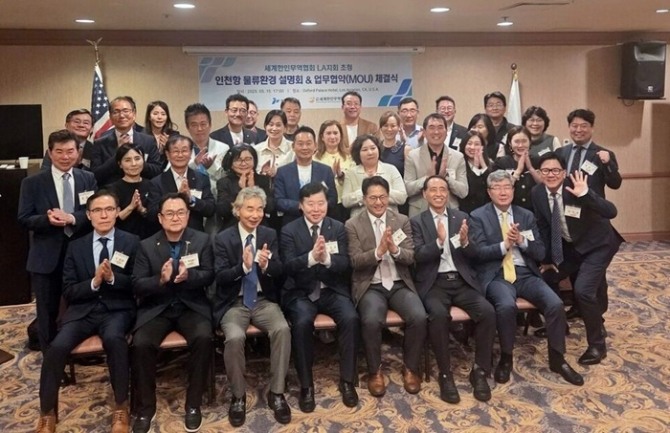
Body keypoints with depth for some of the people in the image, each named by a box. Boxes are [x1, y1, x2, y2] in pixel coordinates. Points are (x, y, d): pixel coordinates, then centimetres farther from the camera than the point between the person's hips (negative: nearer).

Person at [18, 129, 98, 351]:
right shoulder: (32, 182, -1)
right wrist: (47, 219, -24)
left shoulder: (88, 179, 3)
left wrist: (72, 218, -22)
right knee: (47, 312, 9)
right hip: (46, 257, -1)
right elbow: (24, 219, -4)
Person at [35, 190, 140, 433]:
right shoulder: (76, 246, 10)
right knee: (57, 347, -25)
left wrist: (113, 278, -17)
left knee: (114, 338, -35)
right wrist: (94, 282, -13)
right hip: (83, 310, 2)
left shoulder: (131, 243, 4)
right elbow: (68, 292, 6)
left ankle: (121, 407, -17)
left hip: (117, 310, -2)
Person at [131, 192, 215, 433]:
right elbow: (137, 286, -2)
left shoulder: (202, 240, 2)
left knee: (203, 338, -29)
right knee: (141, 344, -26)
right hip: (156, 308, 1)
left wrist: (188, 275, -25)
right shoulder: (146, 246, 2)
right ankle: (145, 407, -3)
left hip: (192, 306, 0)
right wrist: (161, 280, -23)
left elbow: (209, 276, -3)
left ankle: (193, 404, -9)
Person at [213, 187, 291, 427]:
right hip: (233, 303, -2)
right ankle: (238, 396, -6)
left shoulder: (270, 235, 6)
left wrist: (266, 265, -23)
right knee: (235, 337, -30)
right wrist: (243, 266, -28)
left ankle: (276, 393, -11)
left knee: (283, 329, -27)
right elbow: (220, 277, -9)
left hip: (264, 300, 2)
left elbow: (279, 271, 1)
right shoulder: (223, 238, -1)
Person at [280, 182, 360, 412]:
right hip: (301, 292, -2)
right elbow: (288, 267, -12)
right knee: (302, 322, -31)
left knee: (351, 319, -25)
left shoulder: (338, 228, 5)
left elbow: (345, 265, -4)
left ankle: (347, 380, -7)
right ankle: (306, 385, -13)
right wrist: (311, 257, -31)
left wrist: (327, 258, -27)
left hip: (332, 290, 2)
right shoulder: (289, 230, 0)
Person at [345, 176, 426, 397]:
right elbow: (355, 261, -8)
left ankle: (410, 368, 2)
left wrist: (395, 250, -21)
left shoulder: (402, 221, 7)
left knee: (419, 317, -24)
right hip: (370, 286, -2)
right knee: (371, 321, -31)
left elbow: (411, 258, 1)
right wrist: (378, 252, -24)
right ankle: (375, 370, -4)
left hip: (400, 284, 2)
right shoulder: (353, 225, 1)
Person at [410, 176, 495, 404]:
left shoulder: (461, 217, 12)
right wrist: (439, 241, -26)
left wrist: (465, 241, -17)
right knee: (438, 314, -33)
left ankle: (480, 371, -6)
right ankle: (445, 374, -15)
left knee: (488, 312, -23)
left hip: (462, 281, 3)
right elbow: (418, 256, -7)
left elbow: (474, 254, 7)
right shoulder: (417, 221, 5)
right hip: (434, 283, -3)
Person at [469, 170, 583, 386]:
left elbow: (540, 253, 8)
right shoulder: (478, 216, 2)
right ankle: (506, 358, -9)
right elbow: (478, 252, -8)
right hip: (496, 276, -4)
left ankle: (557, 358, 3)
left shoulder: (527, 215, 13)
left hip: (525, 274, 4)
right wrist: (504, 245, -21)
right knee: (507, 306, -34)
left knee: (555, 304, -19)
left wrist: (522, 241, -11)